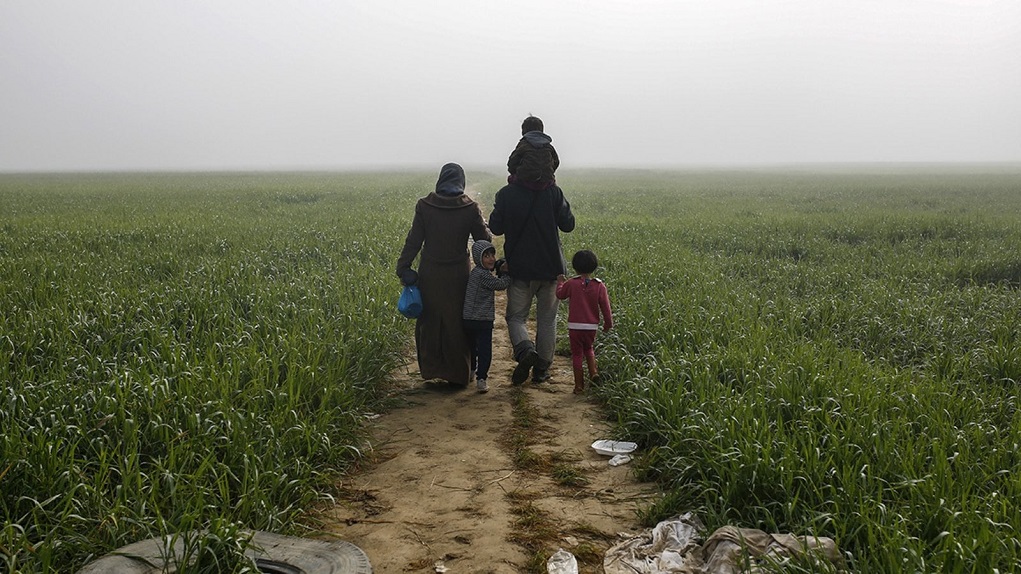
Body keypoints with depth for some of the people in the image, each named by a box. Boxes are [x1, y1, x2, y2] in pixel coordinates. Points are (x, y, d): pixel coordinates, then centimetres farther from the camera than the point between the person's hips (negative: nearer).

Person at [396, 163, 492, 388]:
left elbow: (414, 240, -6)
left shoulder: (424, 206, -7)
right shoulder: (470, 209, -8)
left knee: (429, 321, 15)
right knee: (457, 323, 11)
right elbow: (485, 240, -2)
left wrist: (403, 268, 0)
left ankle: (430, 368, 21)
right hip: (458, 276, 0)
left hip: (430, 274, 0)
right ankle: (459, 373, 18)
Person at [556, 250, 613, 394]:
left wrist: (560, 282, 29)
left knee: (577, 354, 7)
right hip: (592, 326, 2)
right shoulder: (599, 286, -5)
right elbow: (605, 306, -2)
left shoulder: (571, 283, -8)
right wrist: (608, 323, 11)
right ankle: (593, 371, 7)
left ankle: (579, 386, 8)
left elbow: (560, 294, 11)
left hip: (575, 326, -2)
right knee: (588, 348, 27)